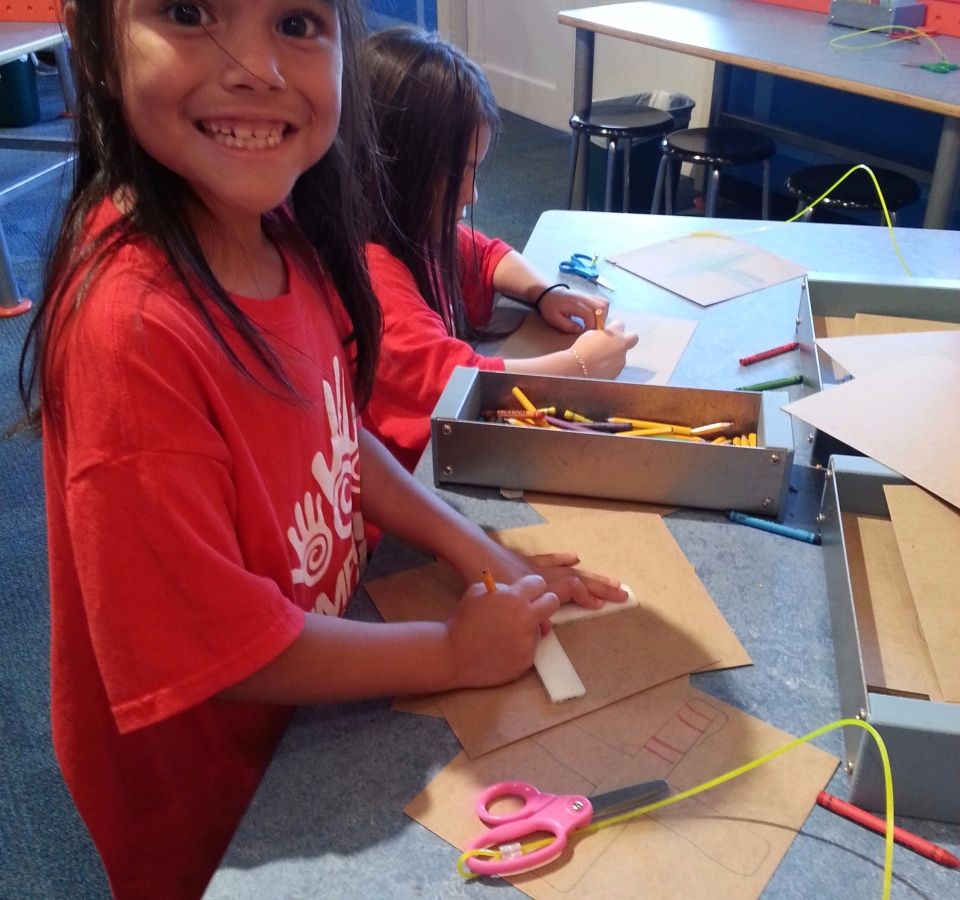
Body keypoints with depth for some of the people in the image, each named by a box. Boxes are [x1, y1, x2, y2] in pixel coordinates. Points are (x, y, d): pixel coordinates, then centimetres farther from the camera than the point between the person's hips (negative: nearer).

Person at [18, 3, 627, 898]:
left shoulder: (285, 235, -11)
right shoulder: (134, 325, -35)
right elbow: (213, 646, -29)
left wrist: (483, 555, -5)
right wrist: (455, 652, -18)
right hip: (206, 794, -6)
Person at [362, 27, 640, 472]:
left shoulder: (412, 229, 1)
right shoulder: (368, 271, -27)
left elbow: (485, 254, 21)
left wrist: (545, 292, 1)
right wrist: (578, 364, -21)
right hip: (407, 471, -8)